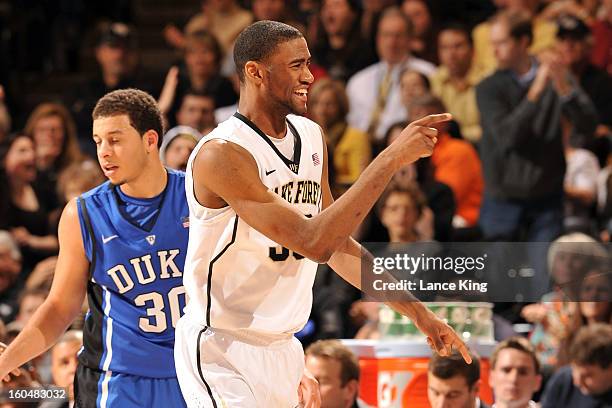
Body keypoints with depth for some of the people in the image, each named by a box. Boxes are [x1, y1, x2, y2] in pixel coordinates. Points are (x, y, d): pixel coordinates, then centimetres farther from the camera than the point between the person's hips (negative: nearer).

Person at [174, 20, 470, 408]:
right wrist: (392, 158, -28)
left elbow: (337, 245, 18)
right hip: (222, 350, -8)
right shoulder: (221, 154, -21)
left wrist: (415, 310, 15)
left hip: (281, 348, 8)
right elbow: (314, 243, -28)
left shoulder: (311, 137, 6)